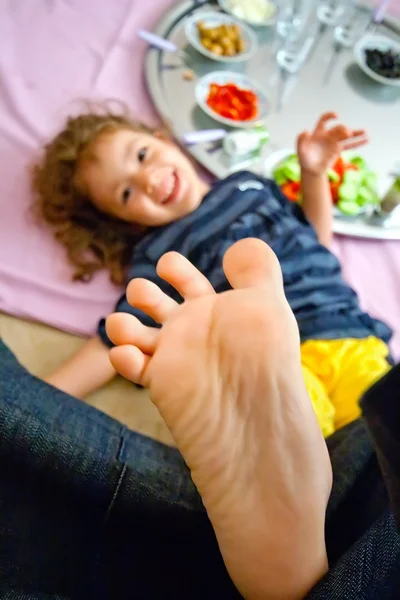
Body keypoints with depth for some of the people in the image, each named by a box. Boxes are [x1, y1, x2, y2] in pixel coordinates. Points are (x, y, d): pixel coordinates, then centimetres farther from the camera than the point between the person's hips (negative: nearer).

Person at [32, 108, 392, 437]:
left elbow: (316, 239, 33)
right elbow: (114, 344, 5)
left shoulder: (247, 185, 22)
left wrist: (314, 173, 19)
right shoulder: (158, 255, 10)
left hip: (348, 337, 4)